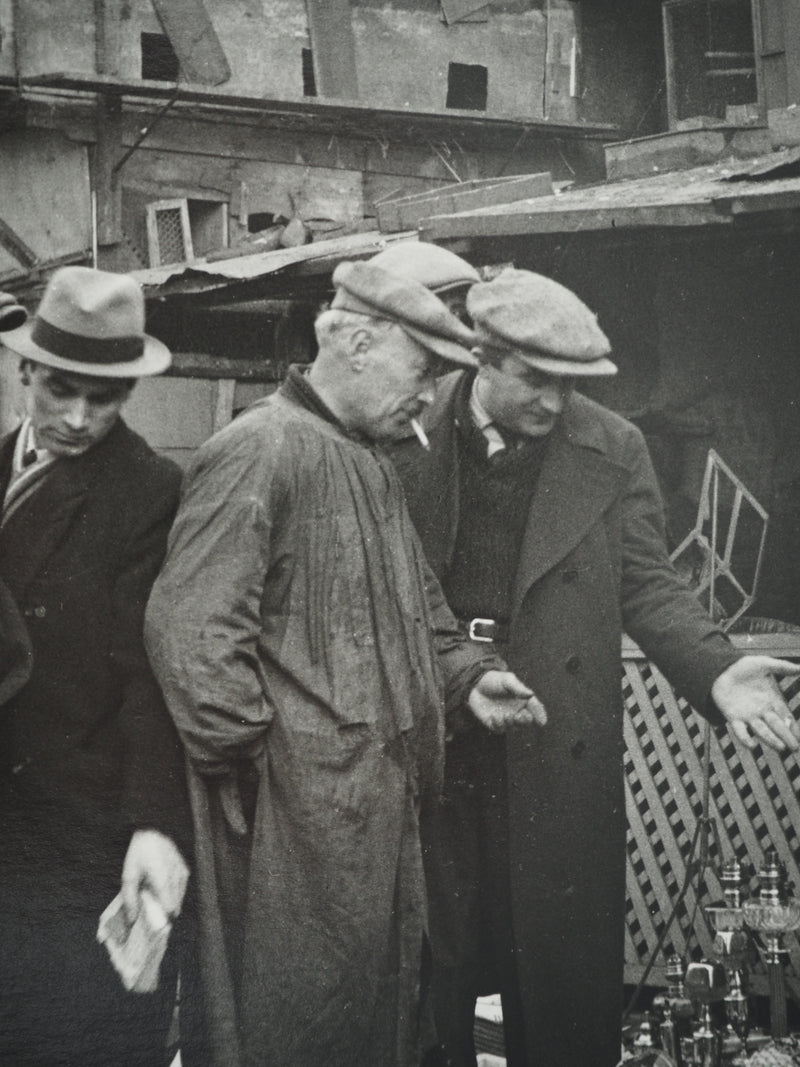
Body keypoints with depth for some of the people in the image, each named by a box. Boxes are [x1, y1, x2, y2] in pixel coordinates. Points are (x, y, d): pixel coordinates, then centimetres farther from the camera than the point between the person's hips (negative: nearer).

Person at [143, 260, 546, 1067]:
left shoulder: (369, 464, 16)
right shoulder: (257, 453, -16)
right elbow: (190, 629, -22)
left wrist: (465, 673, 9)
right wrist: (252, 753, -17)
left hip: (382, 802, 10)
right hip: (299, 814, -9)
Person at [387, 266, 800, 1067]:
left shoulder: (613, 450, -1)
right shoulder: (406, 438, -1)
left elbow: (644, 584, 0)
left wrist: (716, 671, -15)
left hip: (558, 753, 0)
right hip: (426, 746, 0)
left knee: (562, 964, 7)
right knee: (431, 963, 10)